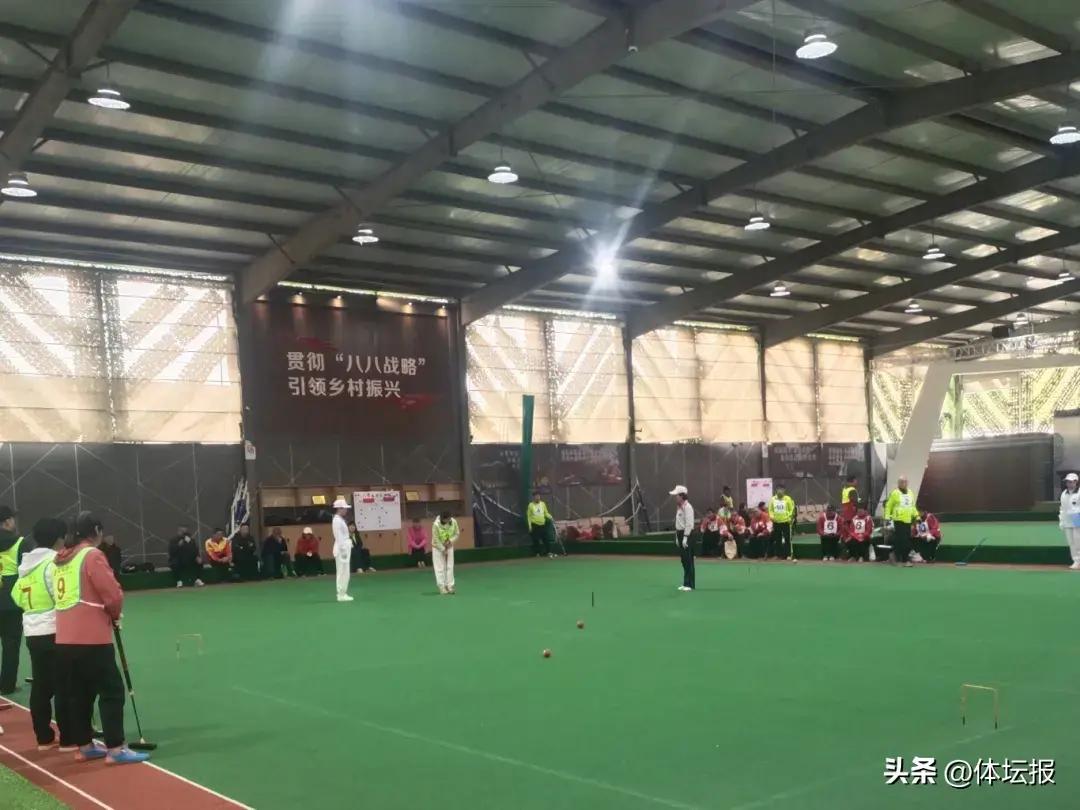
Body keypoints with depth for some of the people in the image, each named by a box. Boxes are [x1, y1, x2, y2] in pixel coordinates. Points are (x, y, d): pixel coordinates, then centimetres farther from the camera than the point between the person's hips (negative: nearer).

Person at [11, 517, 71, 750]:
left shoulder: (27, 564, 13)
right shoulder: (54, 561, -15)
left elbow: (17, 597, 19)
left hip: (33, 632, 9)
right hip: (55, 631, -9)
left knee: (40, 686, 12)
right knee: (64, 687, -3)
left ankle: (44, 737, 18)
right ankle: (68, 738, 1)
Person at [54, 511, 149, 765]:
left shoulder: (61, 559, 13)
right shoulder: (92, 555, -10)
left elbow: (69, 595, 17)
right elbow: (112, 594, -13)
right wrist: (116, 615, 7)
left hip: (65, 639, 8)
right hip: (91, 638, -8)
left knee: (79, 694, 15)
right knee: (111, 691, -2)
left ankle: (84, 746, 22)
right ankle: (115, 749, -4)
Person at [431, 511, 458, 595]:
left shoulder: (453, 522, -17)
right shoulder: (436, 525, -28)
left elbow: (457, 534, -3)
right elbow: (436, 539, -21)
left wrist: (450, 541, -20)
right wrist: (443, 550, -16)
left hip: (449, 547, 4)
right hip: (438, 547, -4)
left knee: (450, 567, 2)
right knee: (440, 568, -3)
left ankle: (449, 586, 7)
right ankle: (442, 587, 1)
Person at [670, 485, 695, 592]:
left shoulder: (687, 507, -14)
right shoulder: (679, 507, 15)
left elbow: (689, 524, -19)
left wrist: (685, 537, -21)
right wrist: (677, 537, 17)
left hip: (687, 534, -9)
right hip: (680, 534, 9)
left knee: (688, 560, -5)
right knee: (684, 560, 11)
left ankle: (690, 584, -1)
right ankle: (685, 583, 16)